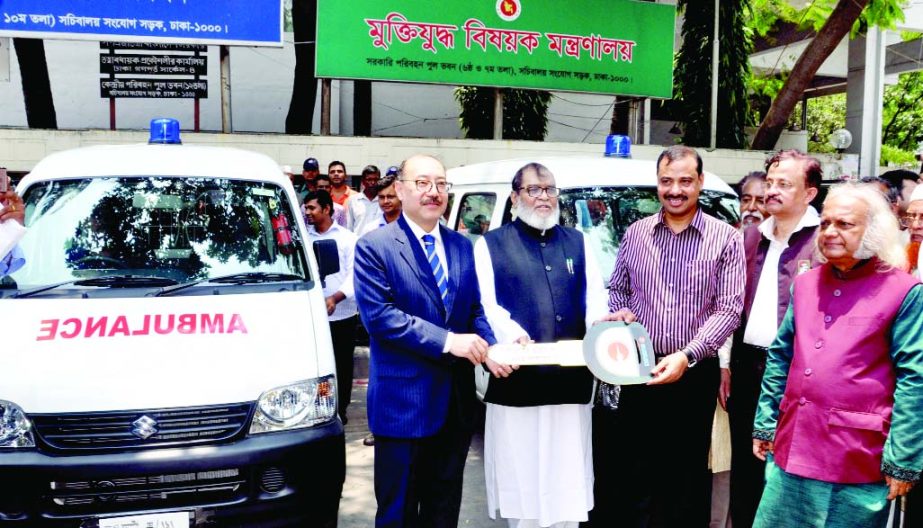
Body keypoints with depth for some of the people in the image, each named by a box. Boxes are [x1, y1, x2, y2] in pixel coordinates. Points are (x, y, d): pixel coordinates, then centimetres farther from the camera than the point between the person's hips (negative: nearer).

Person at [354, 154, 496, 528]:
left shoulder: (462, 246, 11)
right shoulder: (374, 247, -8)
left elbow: (476, 309, 10)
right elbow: (379, 315, -18)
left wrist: (491, 347, -11)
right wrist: (447, 340, -23)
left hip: (456, 402, 5)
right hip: (403, 402, -5)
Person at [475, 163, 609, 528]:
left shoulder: (577, 242, 17)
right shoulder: (491, 244, 5)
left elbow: (595, 296, 8)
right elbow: (484, 303, -6)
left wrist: (600, 323, -15)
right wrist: (511, 333, -26)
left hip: (572, 381, 3)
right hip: (517, 381, -3)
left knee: (568, 487, 8)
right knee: (522, 484, 6)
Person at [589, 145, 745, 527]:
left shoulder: (725, 238, -4)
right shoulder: (635, 234, 7)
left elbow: (729, 309, -9)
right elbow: (616, 288, 17)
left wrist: (686, 356, -20)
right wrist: (620, 313, -6)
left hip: (695, 375, -2)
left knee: (688, 477, 7)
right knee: (633, 472, 8)